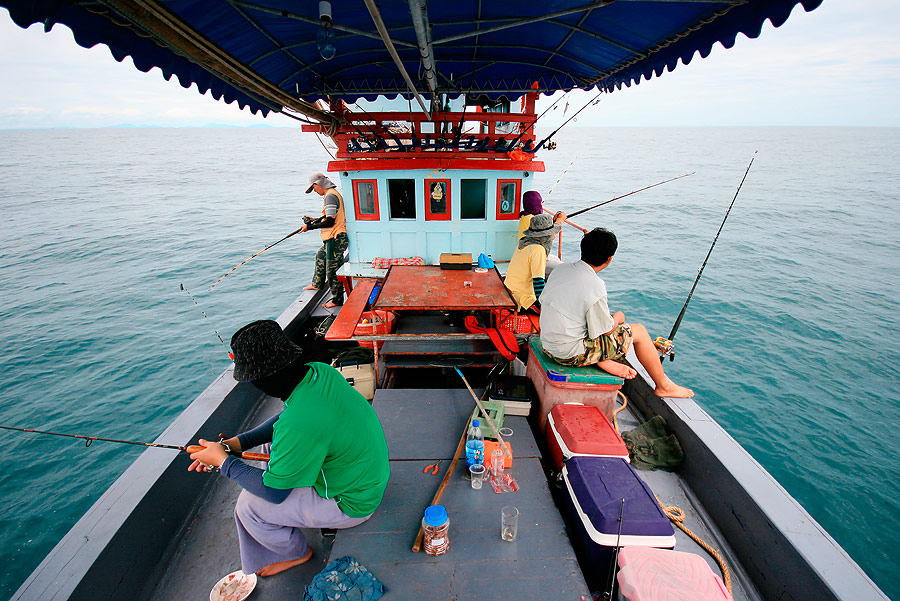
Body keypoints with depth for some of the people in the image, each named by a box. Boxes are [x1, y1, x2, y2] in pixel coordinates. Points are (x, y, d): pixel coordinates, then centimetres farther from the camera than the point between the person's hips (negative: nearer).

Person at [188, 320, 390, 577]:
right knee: (273, 445, 17)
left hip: (353, 504, -8)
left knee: (249, 504, -3)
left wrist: (224, 461, -8)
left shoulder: (300, 424, -37)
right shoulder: (320, 372, -12)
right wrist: (236, 442, 0)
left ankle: (296, 552, 26)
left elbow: (273, 492, -20)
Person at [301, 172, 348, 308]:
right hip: (333, 239, 11)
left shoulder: (330, 196, -16)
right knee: (320, 256, 30)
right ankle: (317, 284, 47)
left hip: (336, 240, -11)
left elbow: (330, 222, -22)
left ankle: (337, 300, 5)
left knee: (332, 271, -5)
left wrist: (310, 227, -13)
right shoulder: (333, 194, 16)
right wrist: (314, 220, 17)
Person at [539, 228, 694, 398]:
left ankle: (604, 360, 13)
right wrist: (617, 318, 13)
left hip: (548, 346, 8)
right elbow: (606, 330, -12)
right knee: (639, 331, 8)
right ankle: (663, 386, 24)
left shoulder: (561, 269, -1)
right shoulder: (595, 287, -23)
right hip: (571, 354, -7)